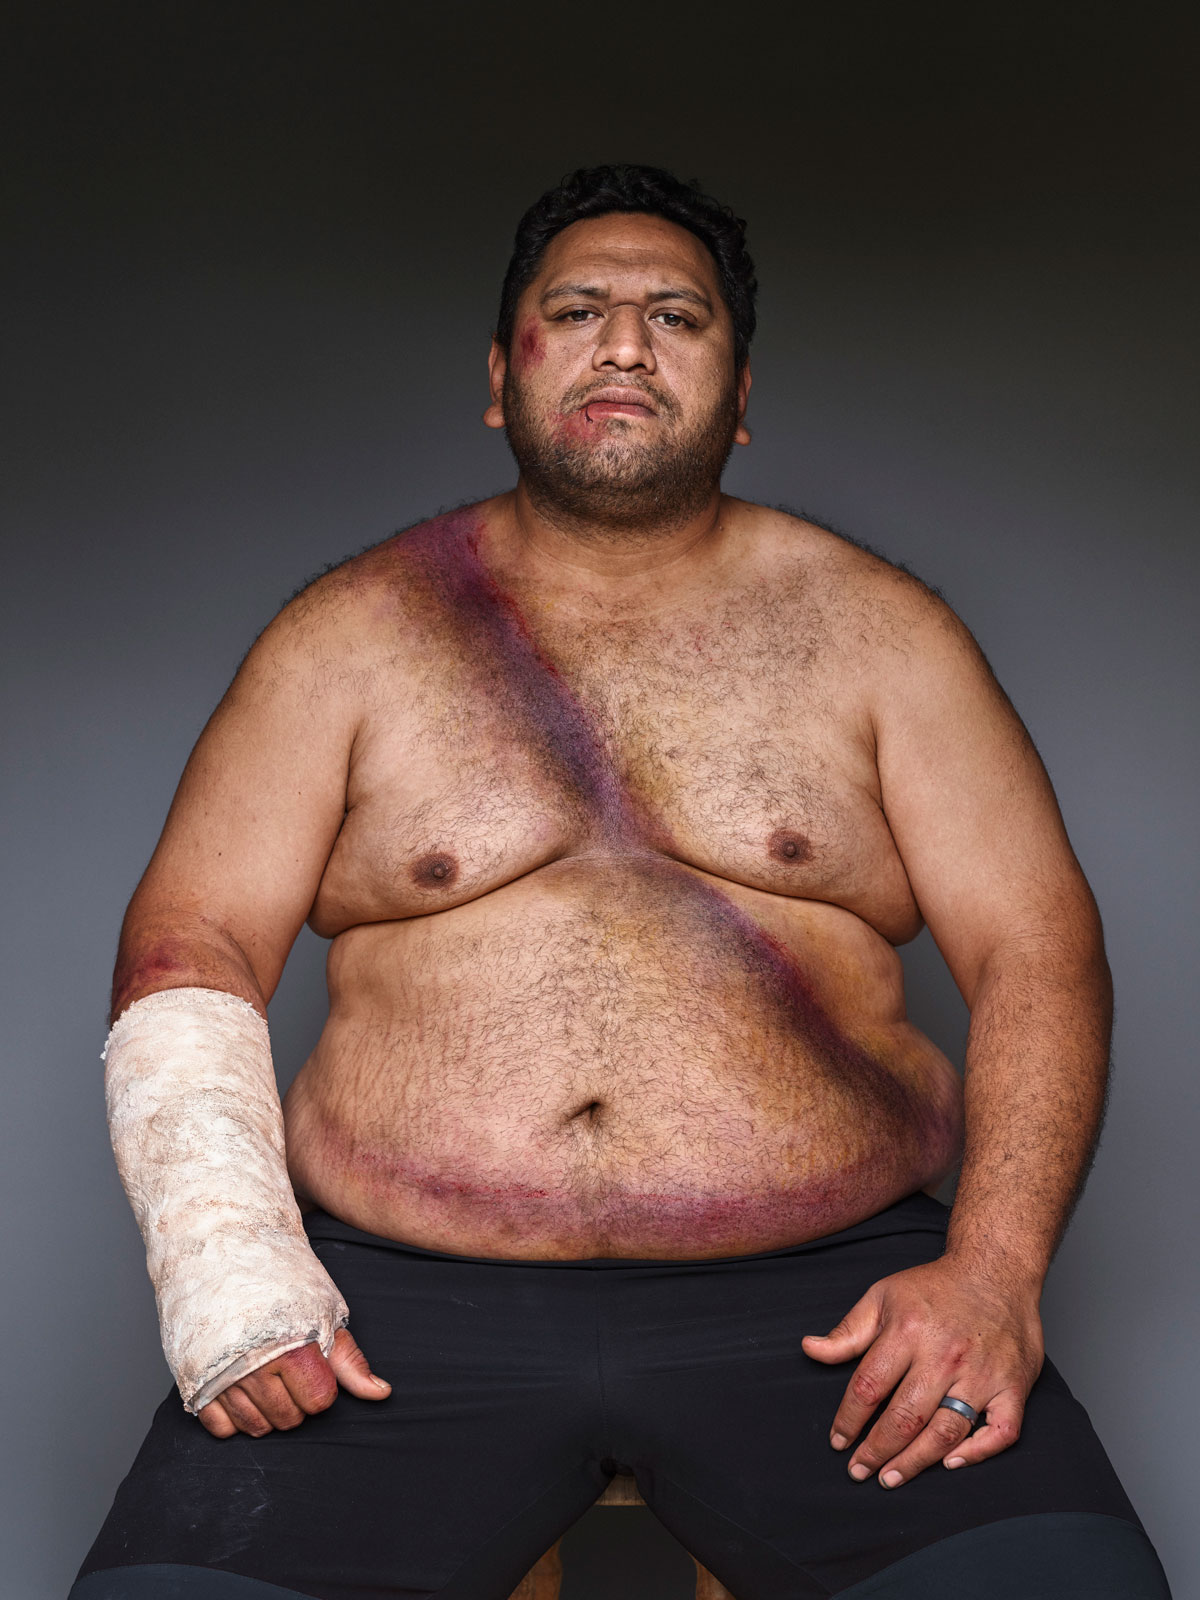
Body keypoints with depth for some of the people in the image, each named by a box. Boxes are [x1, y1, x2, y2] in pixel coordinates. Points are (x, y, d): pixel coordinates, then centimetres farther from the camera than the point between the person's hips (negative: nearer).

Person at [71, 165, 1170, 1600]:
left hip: (822, 1292, 0)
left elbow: (1036, 950, 5)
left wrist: (994, 1267, -10)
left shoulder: (872, 627, 10)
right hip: (396, 1295, 1)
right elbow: (191, 942, 6)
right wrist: (227, 1271, -9)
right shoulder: (350, 634, 10)